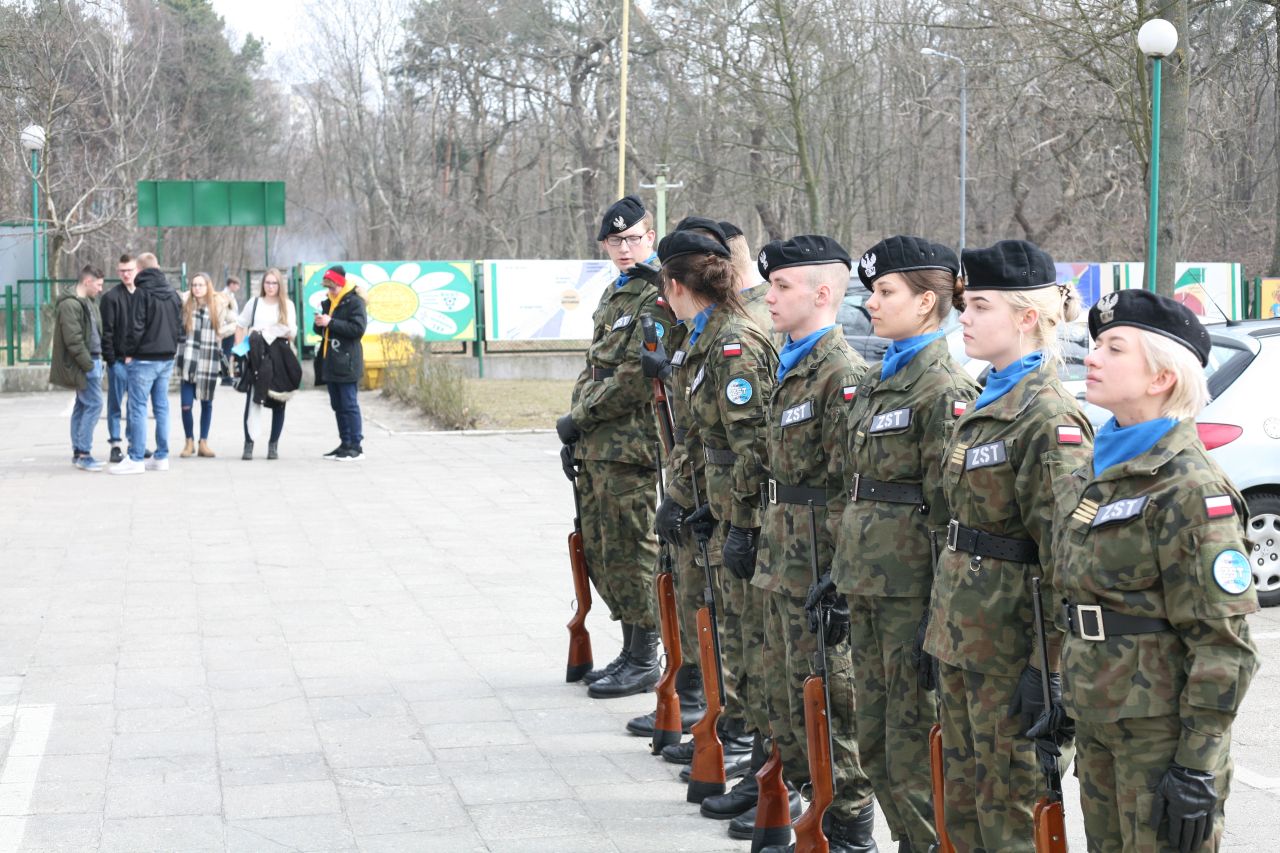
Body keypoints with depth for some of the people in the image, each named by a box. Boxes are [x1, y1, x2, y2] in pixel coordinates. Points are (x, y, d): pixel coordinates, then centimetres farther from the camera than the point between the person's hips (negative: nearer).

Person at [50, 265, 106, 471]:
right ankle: (83, 454, -10)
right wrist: (88, 364, -19)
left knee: (82, 406, 13)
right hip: (85, 363, -10)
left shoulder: (87, 302, 17)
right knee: (93, 405, -12)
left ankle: (78, 452, 18)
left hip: (91, 360, 10)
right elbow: (73, 340, -21)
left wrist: (96, 360, 13)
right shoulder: (70, 304, -15)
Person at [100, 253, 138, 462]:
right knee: (115, 404, 1)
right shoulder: (111, 297, -4)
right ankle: (115, 446, 4)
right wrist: (111, 358, -13)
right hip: (119, 359, -4)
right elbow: (106, 331, -8)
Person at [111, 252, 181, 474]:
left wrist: (129, 352, -6)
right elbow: (179, 325, 14)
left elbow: (137, 326, -16)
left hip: (144, 359, -7)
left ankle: (136, 459, -5)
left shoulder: (142, 292, -12)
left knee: (138, 408, -4)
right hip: (167, 358, 7)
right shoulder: (172, 293, 10)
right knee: (161, 407, 10)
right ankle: (161, 457, 13)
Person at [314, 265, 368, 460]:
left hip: (346, 363, -8)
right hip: (330, 362, 8)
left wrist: (331, 322, -19)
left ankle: (356, 446, -6)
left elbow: (358, 328, -19)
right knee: (338, 405, 11)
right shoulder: (328, 302, 18)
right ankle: (345, 444, 16)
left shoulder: (354, 302, -7)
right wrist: (319, 324, 1)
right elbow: (322, 331, 25)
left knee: (349, 405, -8)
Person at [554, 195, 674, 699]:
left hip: (629, 448, -10)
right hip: (596, 448, 10)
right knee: (600, 554, 14)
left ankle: (644, 662, 5)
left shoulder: (658, 297, -13)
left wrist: (578, 419, -13)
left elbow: (639, 377, -20)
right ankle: (631, 652, 24)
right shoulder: (614, 296, 19)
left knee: (629, 553, -4)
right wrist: (574, 434, 14)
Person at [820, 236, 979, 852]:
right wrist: (843, 565, 17)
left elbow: (952, 510, -16)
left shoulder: (944, 389, -13)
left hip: (912, 589, -9)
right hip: (866, 585, 9)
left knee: (914, 752, -3)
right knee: (875, 741, 14)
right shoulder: (875, 381, 14)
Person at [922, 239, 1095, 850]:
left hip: (1010, 650, -9)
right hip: (962, 637, 9)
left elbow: (1065, 561, -20)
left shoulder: (1048, 419, -17)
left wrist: (1048, 669, -21)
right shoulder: (986, 403, 12)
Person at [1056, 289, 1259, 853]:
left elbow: (1223, 645, -18)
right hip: (1097, 720, 8)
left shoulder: (1189, 488, -16)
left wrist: (1198, 766, -20)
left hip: (1161, 730, -8)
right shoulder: (1094, 473, 9)